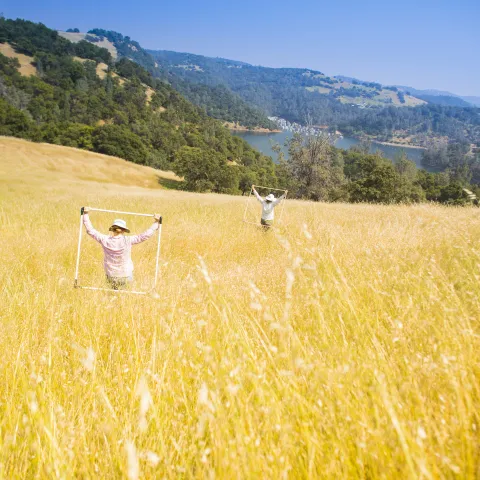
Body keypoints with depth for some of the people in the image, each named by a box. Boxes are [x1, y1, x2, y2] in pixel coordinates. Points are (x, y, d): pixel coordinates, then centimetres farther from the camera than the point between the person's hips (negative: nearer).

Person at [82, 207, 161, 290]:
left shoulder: (105, 240, -11)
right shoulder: (128, 240, -16)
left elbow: (90, 230, 1)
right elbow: (146, 234, -12)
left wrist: (86, 214, 9)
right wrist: (156, 223, -4)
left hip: (111, 277, 2)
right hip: (126, 276, -2)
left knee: (114, 289, 29)